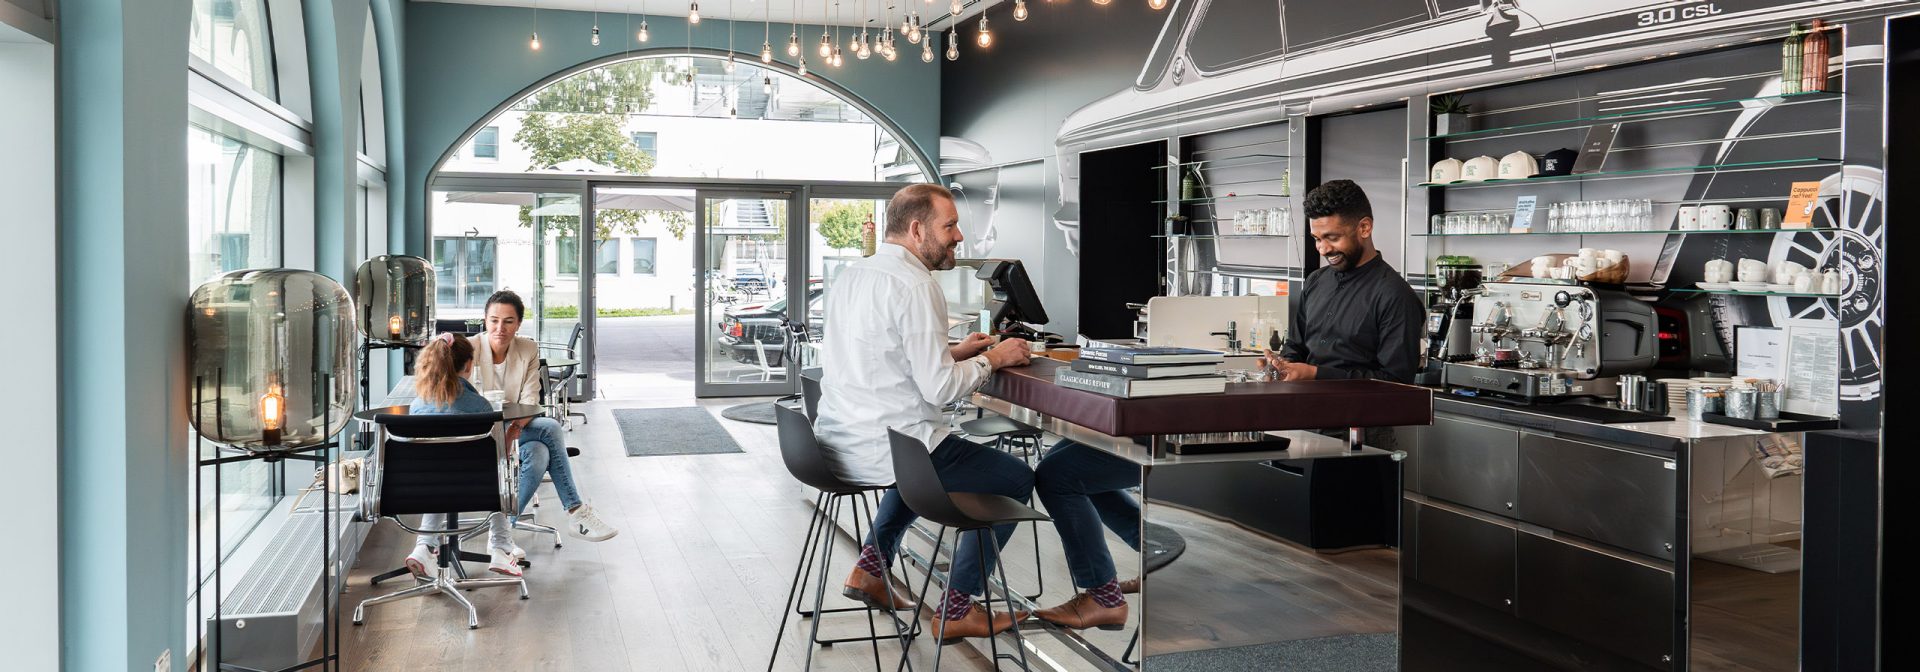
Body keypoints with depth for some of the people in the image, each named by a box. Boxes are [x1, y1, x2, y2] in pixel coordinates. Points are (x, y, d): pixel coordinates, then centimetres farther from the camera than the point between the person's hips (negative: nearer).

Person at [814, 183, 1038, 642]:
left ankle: (870, 567, 29)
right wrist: (992, 359, -3)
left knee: (923, 459, 39)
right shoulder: (916, 286, -17)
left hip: (836, 445, 9)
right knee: (1016, 479, 8)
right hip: (882, 451, -9)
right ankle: (957, 608, 12)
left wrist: (954, 352, 16)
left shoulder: (851, 277, 11)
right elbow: (940, 388, -19)